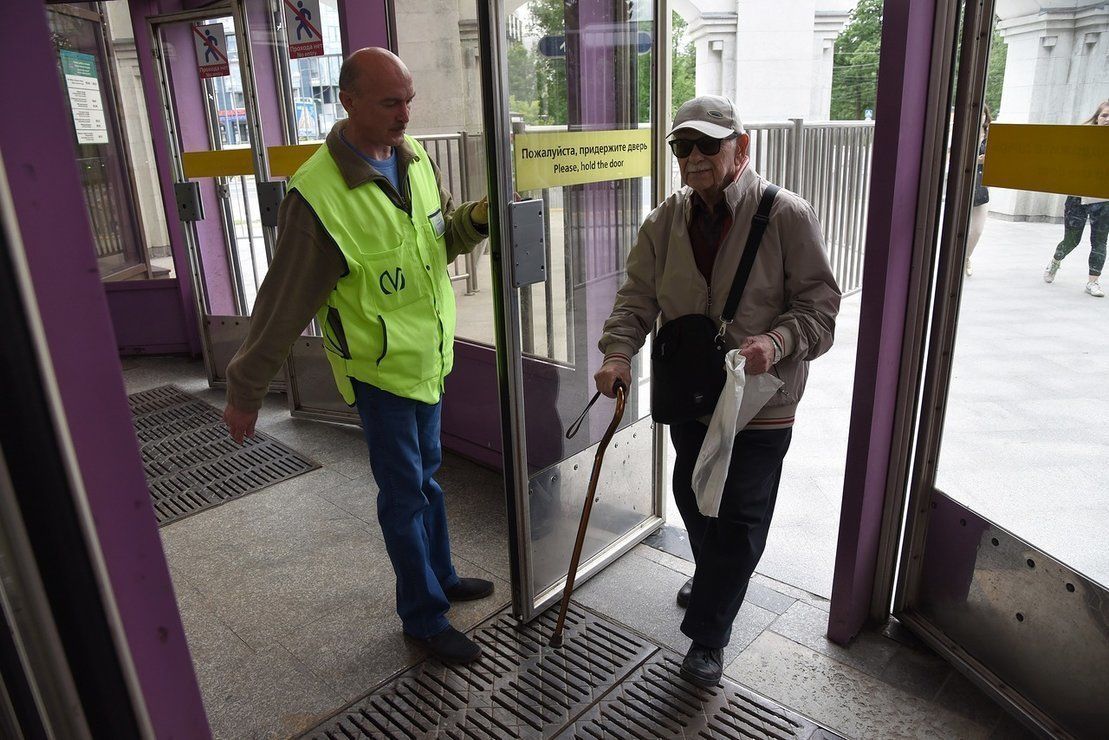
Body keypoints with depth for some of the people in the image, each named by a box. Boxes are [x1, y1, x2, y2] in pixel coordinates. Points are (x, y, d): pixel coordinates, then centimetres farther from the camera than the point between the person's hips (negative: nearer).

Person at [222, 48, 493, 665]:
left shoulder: (415, 157, -2)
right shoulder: (319, 195, -24)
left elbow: (443, 236, 12)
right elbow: (285, 302, -18)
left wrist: (477, 218, -10)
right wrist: (245, 391, -11)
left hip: (430, 354, 7)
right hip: (379, 366, -7)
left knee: (427, 474, 21)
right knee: (405, 491, 5)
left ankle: (441, 577, 42)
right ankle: (424, 617, 24)